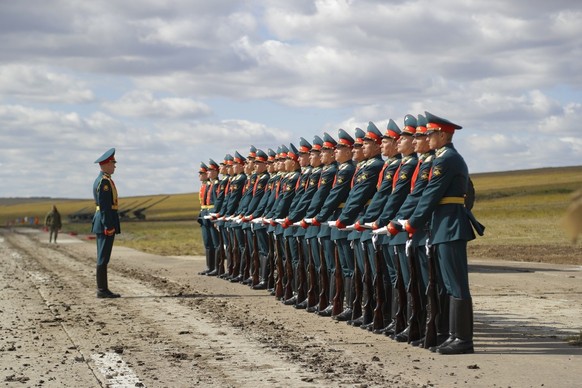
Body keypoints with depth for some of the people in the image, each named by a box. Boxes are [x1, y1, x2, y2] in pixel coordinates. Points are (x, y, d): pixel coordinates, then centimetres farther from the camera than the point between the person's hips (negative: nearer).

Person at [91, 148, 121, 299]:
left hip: (101, 222, 11)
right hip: (107, 221, -11)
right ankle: (102, 290, -7)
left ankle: (102, 289, 13)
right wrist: (109, 226, -22)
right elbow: (105, 205, -20)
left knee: (102, 257, 10)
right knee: (104, 257, -8)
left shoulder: (100, 180, 18)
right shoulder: (104, 181, -14)